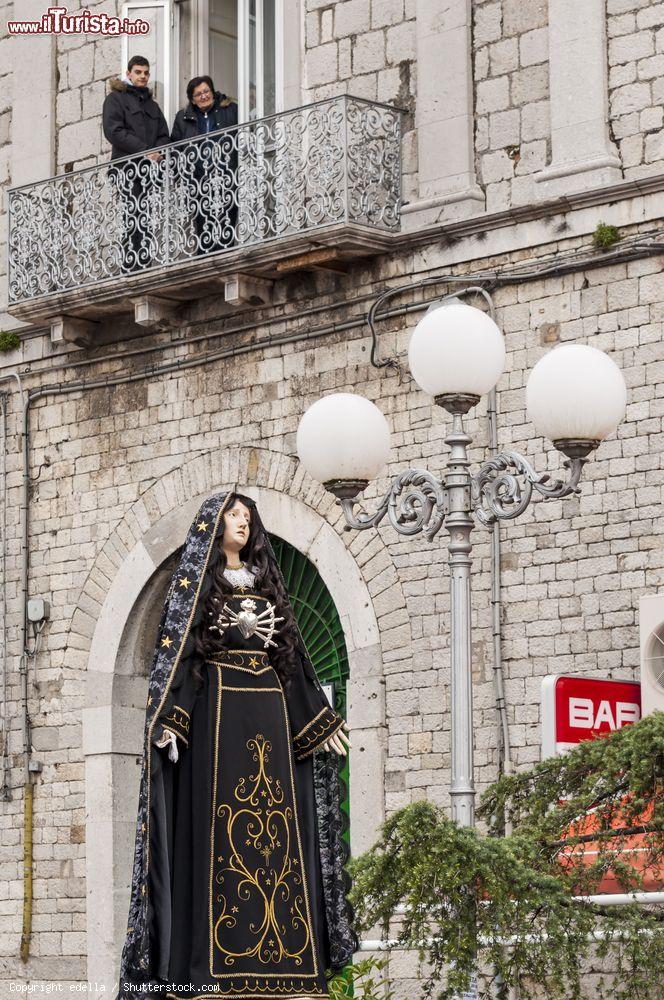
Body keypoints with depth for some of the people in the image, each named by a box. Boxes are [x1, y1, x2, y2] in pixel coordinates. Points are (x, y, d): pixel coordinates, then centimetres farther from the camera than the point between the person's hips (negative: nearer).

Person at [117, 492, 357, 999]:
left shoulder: (266, 582, 19)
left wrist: (321, 718, 16)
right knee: (220, 824, -10)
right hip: (217, 709, -5)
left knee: (276, 830, -1)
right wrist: (170, 718, -17)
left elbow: (292, 655, 20)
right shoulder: (196, 580, 5)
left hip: (271, 713, 5)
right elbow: (177, 649, -5)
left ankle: (281, 952, -3)